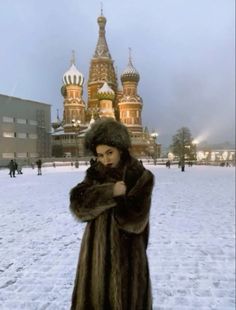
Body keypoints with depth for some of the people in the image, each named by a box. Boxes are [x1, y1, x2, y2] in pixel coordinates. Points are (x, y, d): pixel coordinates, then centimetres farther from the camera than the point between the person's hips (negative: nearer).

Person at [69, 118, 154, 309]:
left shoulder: (141, 177, -10)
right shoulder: (95, 174, 1)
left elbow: (134, 219, -18)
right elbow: (77, 204, -12)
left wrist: (99, 196, -12)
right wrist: (110, 191, -25)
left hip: (126, 254, -3)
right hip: (96, 251, 4)